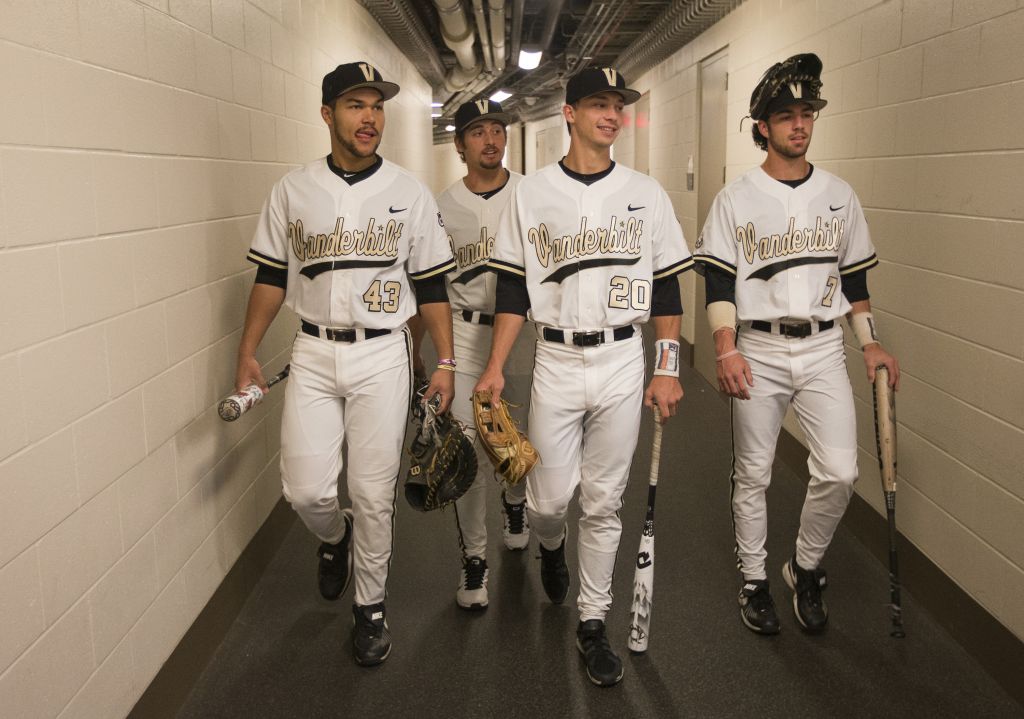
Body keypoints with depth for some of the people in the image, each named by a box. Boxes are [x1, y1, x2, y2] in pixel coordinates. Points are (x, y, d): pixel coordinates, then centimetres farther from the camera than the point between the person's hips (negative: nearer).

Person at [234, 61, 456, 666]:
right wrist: (248, 353, 4)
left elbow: (432, 285, 3)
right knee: (306, 489, -3)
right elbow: (272, 276, 9)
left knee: (374, 493, 1)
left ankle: (371, 606, 22)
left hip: (382, 355, -1)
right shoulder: (293, 190, 4)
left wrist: (445, 362, -1)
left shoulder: (410, 193, 1)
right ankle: (336, 537, 34)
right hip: (313, 354, 1)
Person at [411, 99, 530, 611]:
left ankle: (514, 499, 45)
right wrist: (414, 353, 6)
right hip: (465, 333, 0)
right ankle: (473, 556, 12)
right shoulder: (444, 206, 2)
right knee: (468, 446, -2)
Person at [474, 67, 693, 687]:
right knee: (549, 499, 0)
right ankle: (552, 545, 37)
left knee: (604, 503, 6)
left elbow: (667, 287, 6)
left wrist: (668, 370, 1)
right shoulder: (533, 193, 3)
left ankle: (593, 623, 21)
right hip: (556, 363, 0)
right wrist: (495, 368, -4)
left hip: (623, 364, 1)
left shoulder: (646, 193, 5)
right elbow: (513, 289, 3)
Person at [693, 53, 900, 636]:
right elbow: (719, 281, -5)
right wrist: (726, 349, -16)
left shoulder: (839, 195, 8)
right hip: (758, 352, -2)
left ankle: (806, 568, 18)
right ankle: (755, 580, 24)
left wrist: (871, 342, 7)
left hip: (824, 350, 2)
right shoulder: (737, 198, -1)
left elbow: (854, 277, 14)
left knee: (840, 472, -6)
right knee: (753, 474, 6)